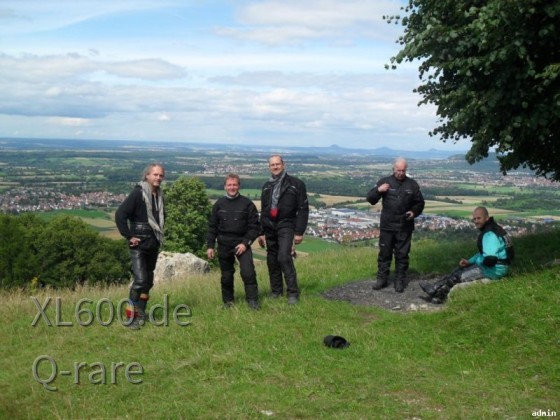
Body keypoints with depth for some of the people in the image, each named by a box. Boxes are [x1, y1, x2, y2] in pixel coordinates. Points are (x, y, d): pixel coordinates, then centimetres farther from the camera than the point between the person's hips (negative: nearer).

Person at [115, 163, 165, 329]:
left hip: (153, 245, 8)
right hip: (139, 245, -8)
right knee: (140, 280, -15)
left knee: (148, 281, 13)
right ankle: (130, 316, -6)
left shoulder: (159, 196, 10)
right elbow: (120, 214, -19)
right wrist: (129, 236, -17)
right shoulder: (138, 193, -13)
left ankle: (140, 312, 26)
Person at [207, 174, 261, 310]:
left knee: (248, 272, -15)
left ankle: (252, 300, -4)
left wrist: (246, 243, -11)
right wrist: (210, 246, 5)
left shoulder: (247, 204, -2)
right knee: (226, 275, 9)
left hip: (242, 244, -2)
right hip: (224, 245, 2)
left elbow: (255, 226, -2)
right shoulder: (219, 204, 5)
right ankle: (228, 301, 24)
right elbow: (212, 226, 10)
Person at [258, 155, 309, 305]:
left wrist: (299, 232, -12)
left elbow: (303, 209, -7)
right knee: (272, 260, 7)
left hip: (286, 225, -6)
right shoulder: (267, 186, 14)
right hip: (270, 227, 6)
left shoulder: (295, 184, -3)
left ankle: (293, 292, -13)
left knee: (284, 257, -20)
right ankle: (276, 291, 19)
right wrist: (261, 232, 17)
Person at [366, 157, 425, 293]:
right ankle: (382, 278, 18)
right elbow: (370, 199, 0)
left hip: (405, 227, 0)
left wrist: (414, 212, -7)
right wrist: (378, 190, -19)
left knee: (402, 254, 6)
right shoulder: (384, 181, 0)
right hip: (387, 226, 0)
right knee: (384, 253, 7)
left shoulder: (412, 184, 3)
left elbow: (420, 203, 13)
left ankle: (400, 280, 15)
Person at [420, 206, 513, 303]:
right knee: (458, 271, 10)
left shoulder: (490, 234, -25)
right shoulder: (489, 230, 11)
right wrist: (469, 261, 7)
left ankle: (435, 291, 8)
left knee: (459, 276, -6)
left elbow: (490, 260, -35)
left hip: (494, 269, -10)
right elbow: (483, 252, 21)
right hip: (495, 266, 10)